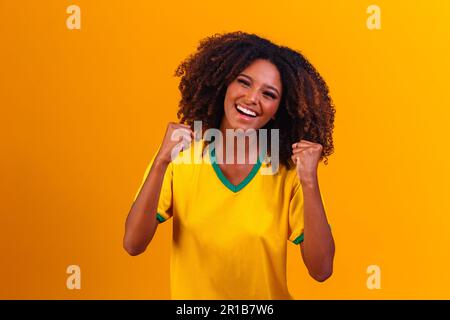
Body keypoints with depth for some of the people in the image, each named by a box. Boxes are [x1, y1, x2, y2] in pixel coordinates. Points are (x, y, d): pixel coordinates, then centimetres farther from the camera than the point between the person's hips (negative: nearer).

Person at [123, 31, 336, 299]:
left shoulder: (288, 173, -14)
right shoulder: (180, 156, -14)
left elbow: (321, 270, -19)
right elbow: (133, 245, -20)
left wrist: (310, 182, -28)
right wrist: (161, 163, -30)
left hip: (269, 293, 0)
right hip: (189, 292, 0)